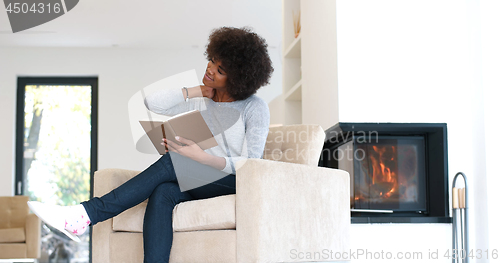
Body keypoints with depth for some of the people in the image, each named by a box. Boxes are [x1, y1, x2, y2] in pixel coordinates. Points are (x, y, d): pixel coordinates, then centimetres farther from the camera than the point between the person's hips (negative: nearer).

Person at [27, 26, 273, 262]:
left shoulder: (255, 107, -1)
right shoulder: (201, 102, 15)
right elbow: (152, 102, 2)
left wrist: (204, 157, -26)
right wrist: (199, 90, -1)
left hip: (235, 182, -5)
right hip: (201, 184, 5)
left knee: (171, 162, -30)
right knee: (162, 194, -31)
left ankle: (88, 214, -35)